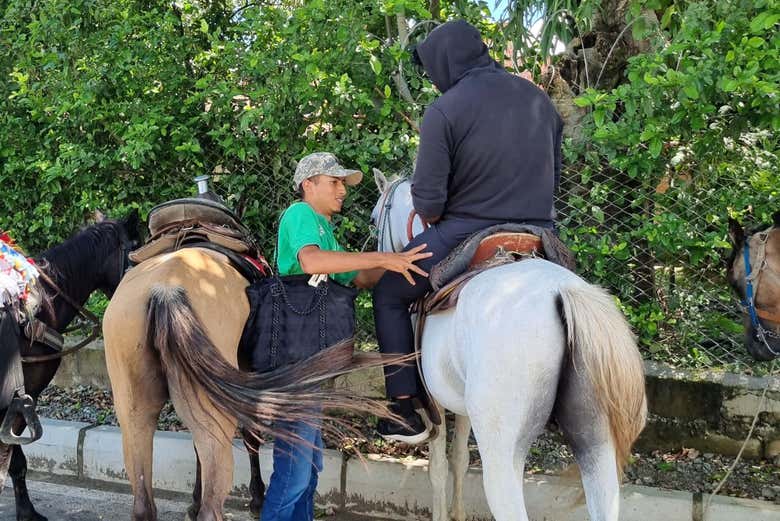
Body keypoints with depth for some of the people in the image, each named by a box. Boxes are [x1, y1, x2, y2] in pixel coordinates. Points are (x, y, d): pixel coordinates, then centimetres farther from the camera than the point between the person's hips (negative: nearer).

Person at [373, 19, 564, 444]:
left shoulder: (443, 111, -11)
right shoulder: (539, 99, 9)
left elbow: (428, 200, -12)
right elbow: (555, 174, 16)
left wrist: (433, 219, 10)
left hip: (465, 235, -5)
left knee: (388, 295, 17)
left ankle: (405, 412, 13)